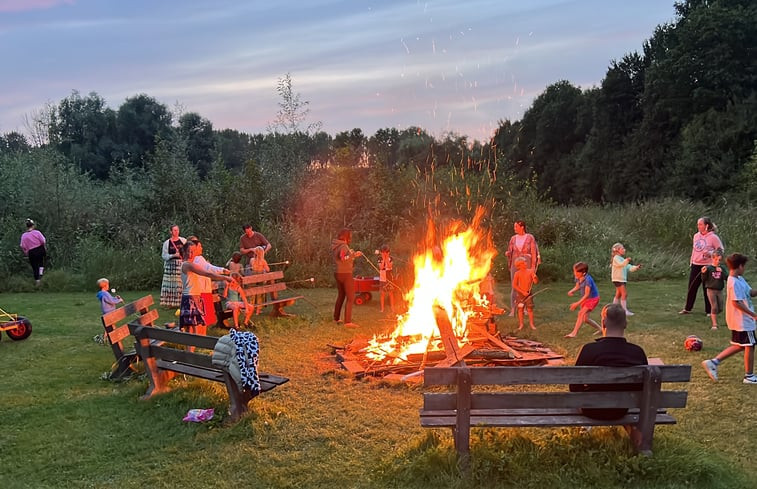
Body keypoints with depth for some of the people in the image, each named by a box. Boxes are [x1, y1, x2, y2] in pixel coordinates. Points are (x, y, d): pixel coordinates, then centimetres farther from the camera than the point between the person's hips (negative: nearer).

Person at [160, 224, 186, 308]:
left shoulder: (183, 241, 6)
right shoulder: (167, 243, 2)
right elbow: (164, 255, 0)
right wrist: (174, 255, -12)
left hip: (181, 264, 1)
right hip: (171, 265, -1)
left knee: (181, 283, -4)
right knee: (171, 284, -3)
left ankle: (182, 302, -1)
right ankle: (171, 303, 1)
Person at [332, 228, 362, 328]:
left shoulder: (334, 246, 11)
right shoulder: (343, 246, -17)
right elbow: (343, 258, -31)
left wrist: (351, 253, 14)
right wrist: (354, 255, -25)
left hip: (337, 273, 9)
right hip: (345, 274, -9)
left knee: (341, 296, 21)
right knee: (350, 297, -6)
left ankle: (336, 318, 29)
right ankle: (348, 321, -11)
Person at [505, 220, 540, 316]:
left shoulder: (530, 237, -4)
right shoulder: (513, 238, 6)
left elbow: (533, 252, -4)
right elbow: (510, 252, 11)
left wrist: (533, 266, -10)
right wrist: (507, 253, -13)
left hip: (527, 264, -2)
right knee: (514, 287, -2)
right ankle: (512, 310, -1)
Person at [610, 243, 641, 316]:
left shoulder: (622, 259, 20)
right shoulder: (616, 258, -9)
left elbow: (628, 267, 17)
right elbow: (620, 264, -29)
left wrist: (636, 267, 1)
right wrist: (627, 260, -46)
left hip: (622, 279, 10)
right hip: (618, 279, -10)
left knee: (618, 295, 13)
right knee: (624, 294, -13)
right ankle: (625, 310, -13)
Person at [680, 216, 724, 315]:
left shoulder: (713, 237, -11)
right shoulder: (696, 236, 7)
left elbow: (721, 250, -7)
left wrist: (711, 253, -24)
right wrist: (691, 262, 17)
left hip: (707, 266, -6)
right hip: (695, 265, 6)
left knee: (707, 289, 4)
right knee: (691, 287, 10)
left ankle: (708, 311, 16)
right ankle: (687, 309, 20)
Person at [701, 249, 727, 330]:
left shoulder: (723, 268, 2)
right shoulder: (708, 268, -7)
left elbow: (727, 278, -8)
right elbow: (704, 279, -5)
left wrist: (722, 272, -21)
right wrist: (703, 273, -24)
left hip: (720, 290, 4)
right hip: (711, 290, -4)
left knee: (720, 308, 7)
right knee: (714, 307, -8)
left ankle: (712, 315, 36)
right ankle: (714, 324, -2)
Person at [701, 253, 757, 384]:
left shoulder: (740, 279, 10)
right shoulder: (734, 282, -21)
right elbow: (736, 302, -25)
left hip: (739, 320, 10)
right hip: (742, 321, -10)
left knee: (739, 346, 16)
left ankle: (713, 362, 13)